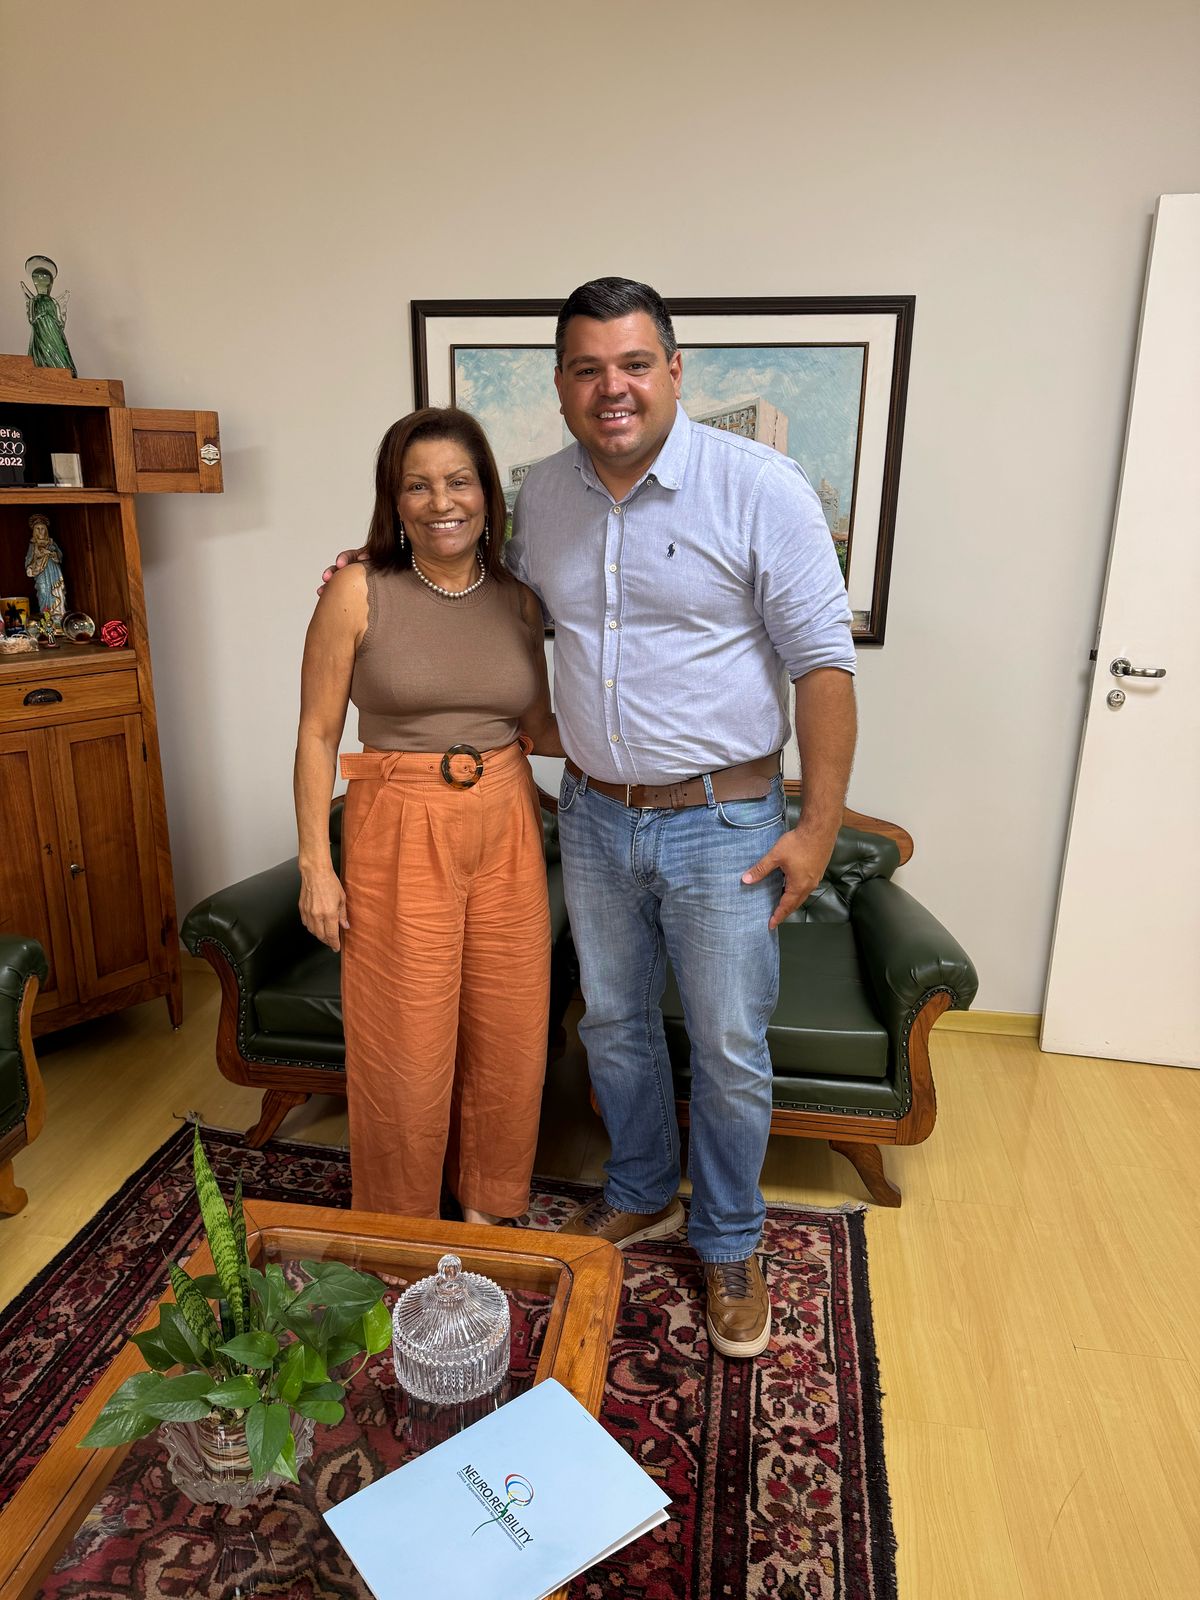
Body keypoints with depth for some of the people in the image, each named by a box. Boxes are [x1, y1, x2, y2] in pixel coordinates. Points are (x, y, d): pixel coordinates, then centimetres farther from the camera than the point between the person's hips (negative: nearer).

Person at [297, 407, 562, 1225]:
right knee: (405, 1042, 7)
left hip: (505, 828, 4)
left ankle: (489, 1203, 39)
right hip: (400, 831, -3)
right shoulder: (358, 594, -7)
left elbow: (539, 727, 11)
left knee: (509, 1032, 13)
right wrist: (316, 865, -7)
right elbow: (317, 734, -5)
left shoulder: (519, 600, 3)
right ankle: (400, 1228, 34)